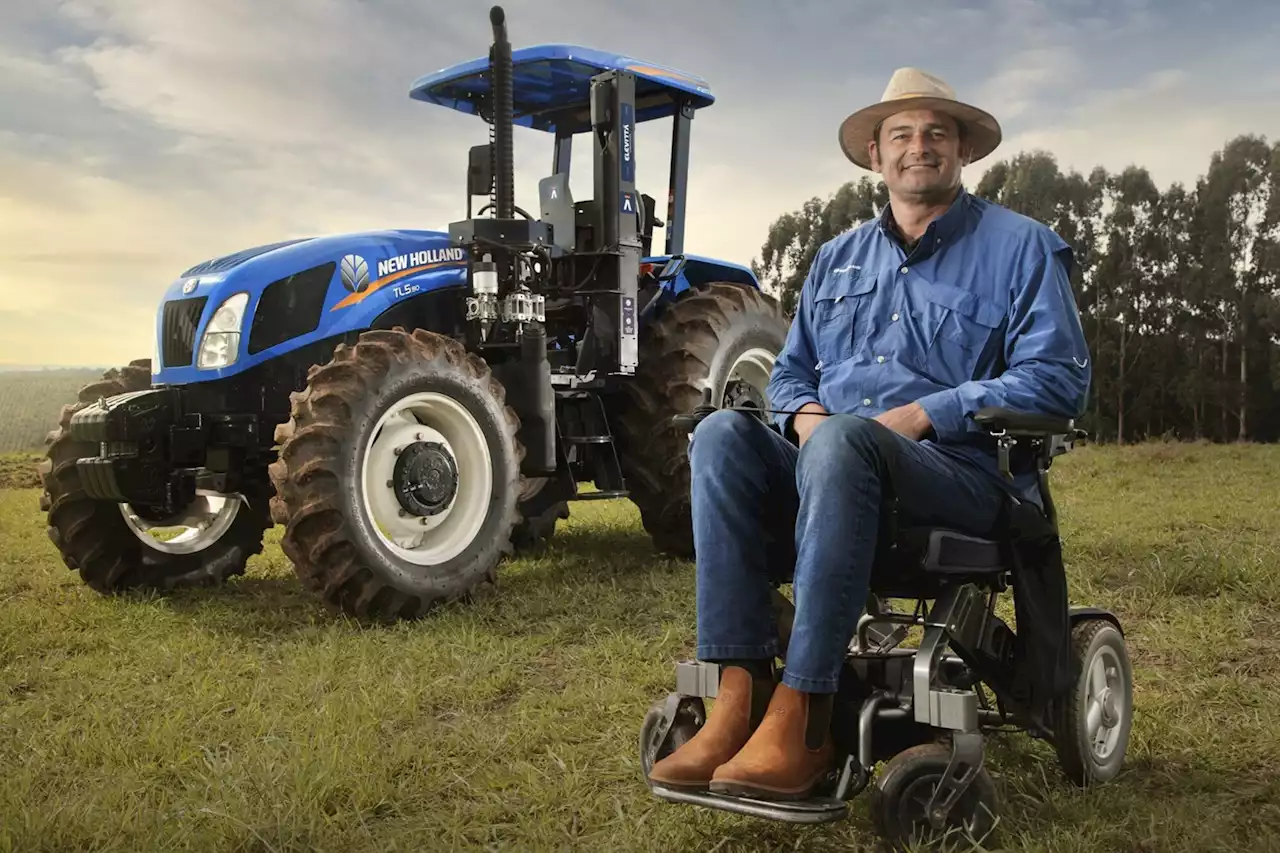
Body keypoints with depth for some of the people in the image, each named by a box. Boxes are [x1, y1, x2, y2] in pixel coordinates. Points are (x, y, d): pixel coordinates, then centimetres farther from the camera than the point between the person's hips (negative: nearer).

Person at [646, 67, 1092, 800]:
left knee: (842, 440, -37)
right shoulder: (838, 258, 21)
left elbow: (1058, 378, -6)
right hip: (832, 467, 5)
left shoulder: (1022, 246, 6)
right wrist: (803, 412, -2)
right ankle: (741, 696, -31)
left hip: (963, 475, -5)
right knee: (723, 435, -24)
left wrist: (922, 415, -15)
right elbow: (792, 371, 24)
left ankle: (800, 722, -36)